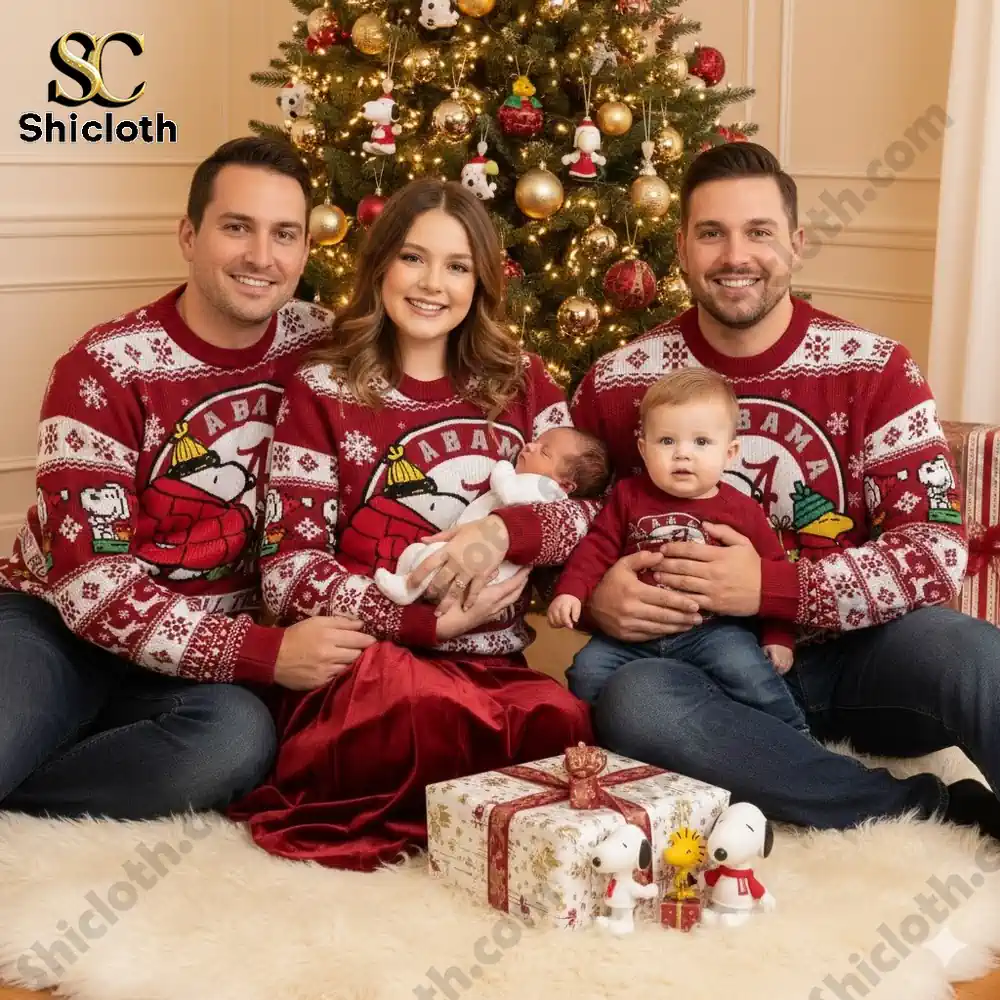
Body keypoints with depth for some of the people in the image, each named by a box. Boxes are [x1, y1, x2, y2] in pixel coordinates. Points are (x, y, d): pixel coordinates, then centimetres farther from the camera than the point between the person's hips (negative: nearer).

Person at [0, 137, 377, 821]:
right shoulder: (106, 369, -14)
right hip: (56, 622, -4)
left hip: (203, 652, 5)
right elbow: (92, 585, -19)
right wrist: (265, 655, -25)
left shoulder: (320, 346, -1)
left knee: (240, 738, -33)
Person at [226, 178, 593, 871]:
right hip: (363, 663, -2)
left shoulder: (523, 383, 14)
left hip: (492, 663, 3)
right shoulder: (322, 392, 5)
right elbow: (289, 572, -3)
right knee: (419, 700, -38)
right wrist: (427, 619, -14)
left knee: (564, 722, -32)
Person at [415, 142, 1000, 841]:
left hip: (854, 651, -2)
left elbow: (937, 549, -10)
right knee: (633, 704, -33)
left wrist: (769, 587, -21)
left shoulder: (875, 370, -3)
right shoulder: (619, 382, 1)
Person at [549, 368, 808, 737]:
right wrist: (570, 591, -9)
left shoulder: (742, 510, 2)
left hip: (713, 629, -2)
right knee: (587, 671, -14)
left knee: (745, 668, -28)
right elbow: (597, 548, 7)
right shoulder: (628, 496, 6)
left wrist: (778, 637, 4)